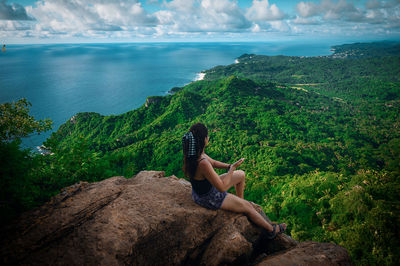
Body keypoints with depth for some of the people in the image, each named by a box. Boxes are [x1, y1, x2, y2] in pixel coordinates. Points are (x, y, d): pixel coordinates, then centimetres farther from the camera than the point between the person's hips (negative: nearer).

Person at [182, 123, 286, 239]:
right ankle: (271, 229, 37)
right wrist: (232, 168, -19)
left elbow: (213, 162, 4)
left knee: (241, 174, 20)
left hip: (200, 190, 8)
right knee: (248, 207, 13)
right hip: (210, 199, -8)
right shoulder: (203, 164, -40)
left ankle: (240, 201, 44)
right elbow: (222, 188, -29)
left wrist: (230, 166, -10)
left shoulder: (191, 152, -13)